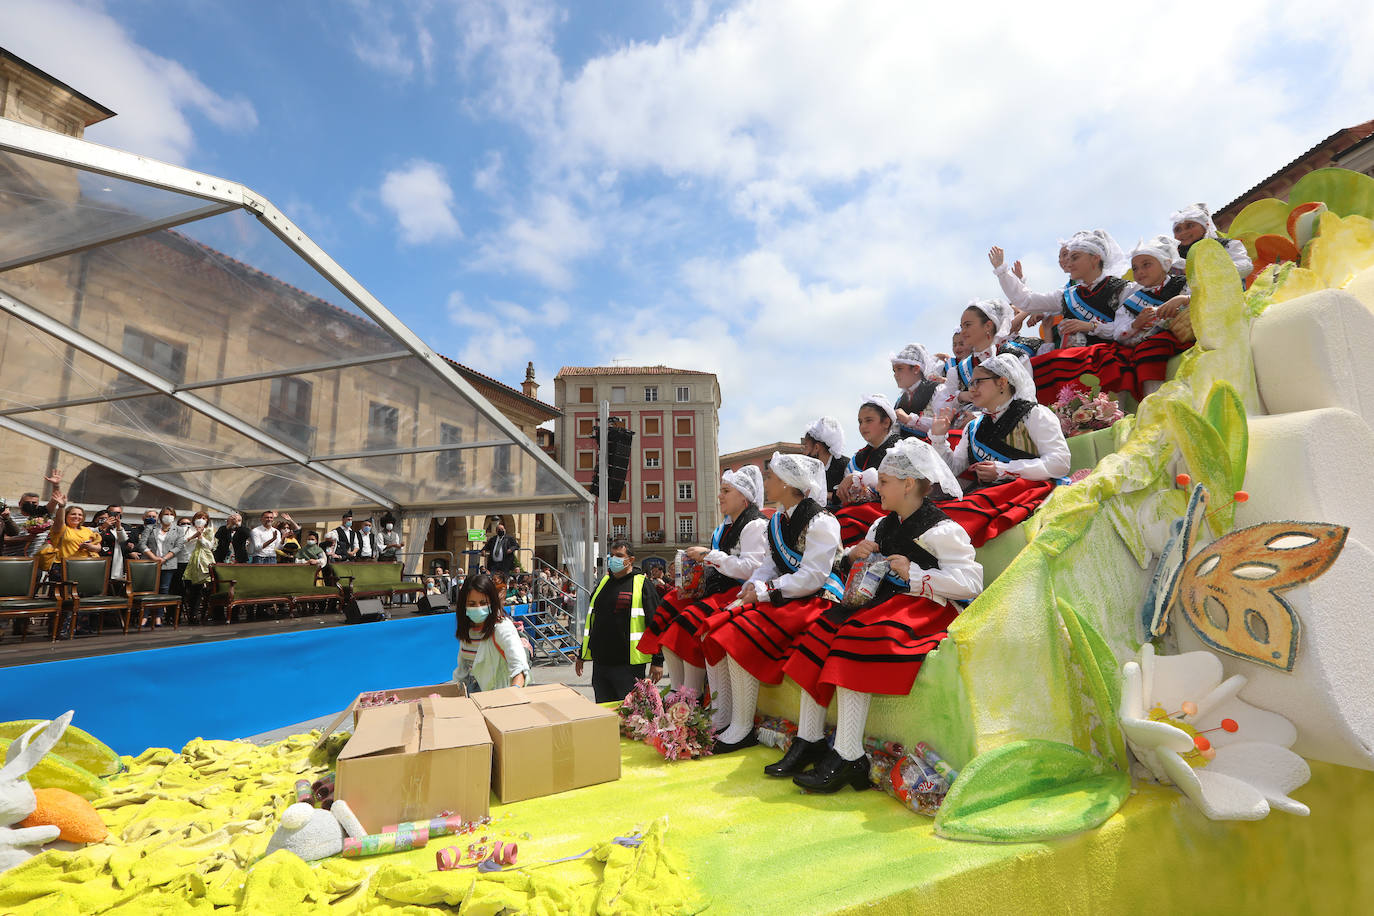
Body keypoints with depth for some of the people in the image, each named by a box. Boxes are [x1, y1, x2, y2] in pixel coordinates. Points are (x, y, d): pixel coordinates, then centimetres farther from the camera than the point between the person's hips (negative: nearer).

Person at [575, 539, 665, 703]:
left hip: (628, 665, -6)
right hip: (600, 662, 6)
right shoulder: (603, 583, 13)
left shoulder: (642, 584, -5)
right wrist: (582, 655, 21)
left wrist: (657, 660, -11)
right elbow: (591, 620, 21)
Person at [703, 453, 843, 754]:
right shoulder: (777, 520, 14)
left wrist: (764, 591, -17)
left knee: (741, 638, -26)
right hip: (781, 596, 9)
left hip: (815, 599, -9)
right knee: (712, 628, -6)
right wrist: (752, 588, -4)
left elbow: (812, 577, -20)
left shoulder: (820, 521, -13)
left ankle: (742, 730, -12)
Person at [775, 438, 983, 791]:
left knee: (856, 641, -30)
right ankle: (809, 741, -6)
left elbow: (972, 582, -17)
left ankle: (847, 757, -25)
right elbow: (861, 573, 28)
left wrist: (914, 573, -19)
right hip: (883, 600, 8)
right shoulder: (883, 525, 18)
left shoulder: (942, 530, -7)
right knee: (823, 629, -12)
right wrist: (854, 556, 4)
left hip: (925, 608, -8)